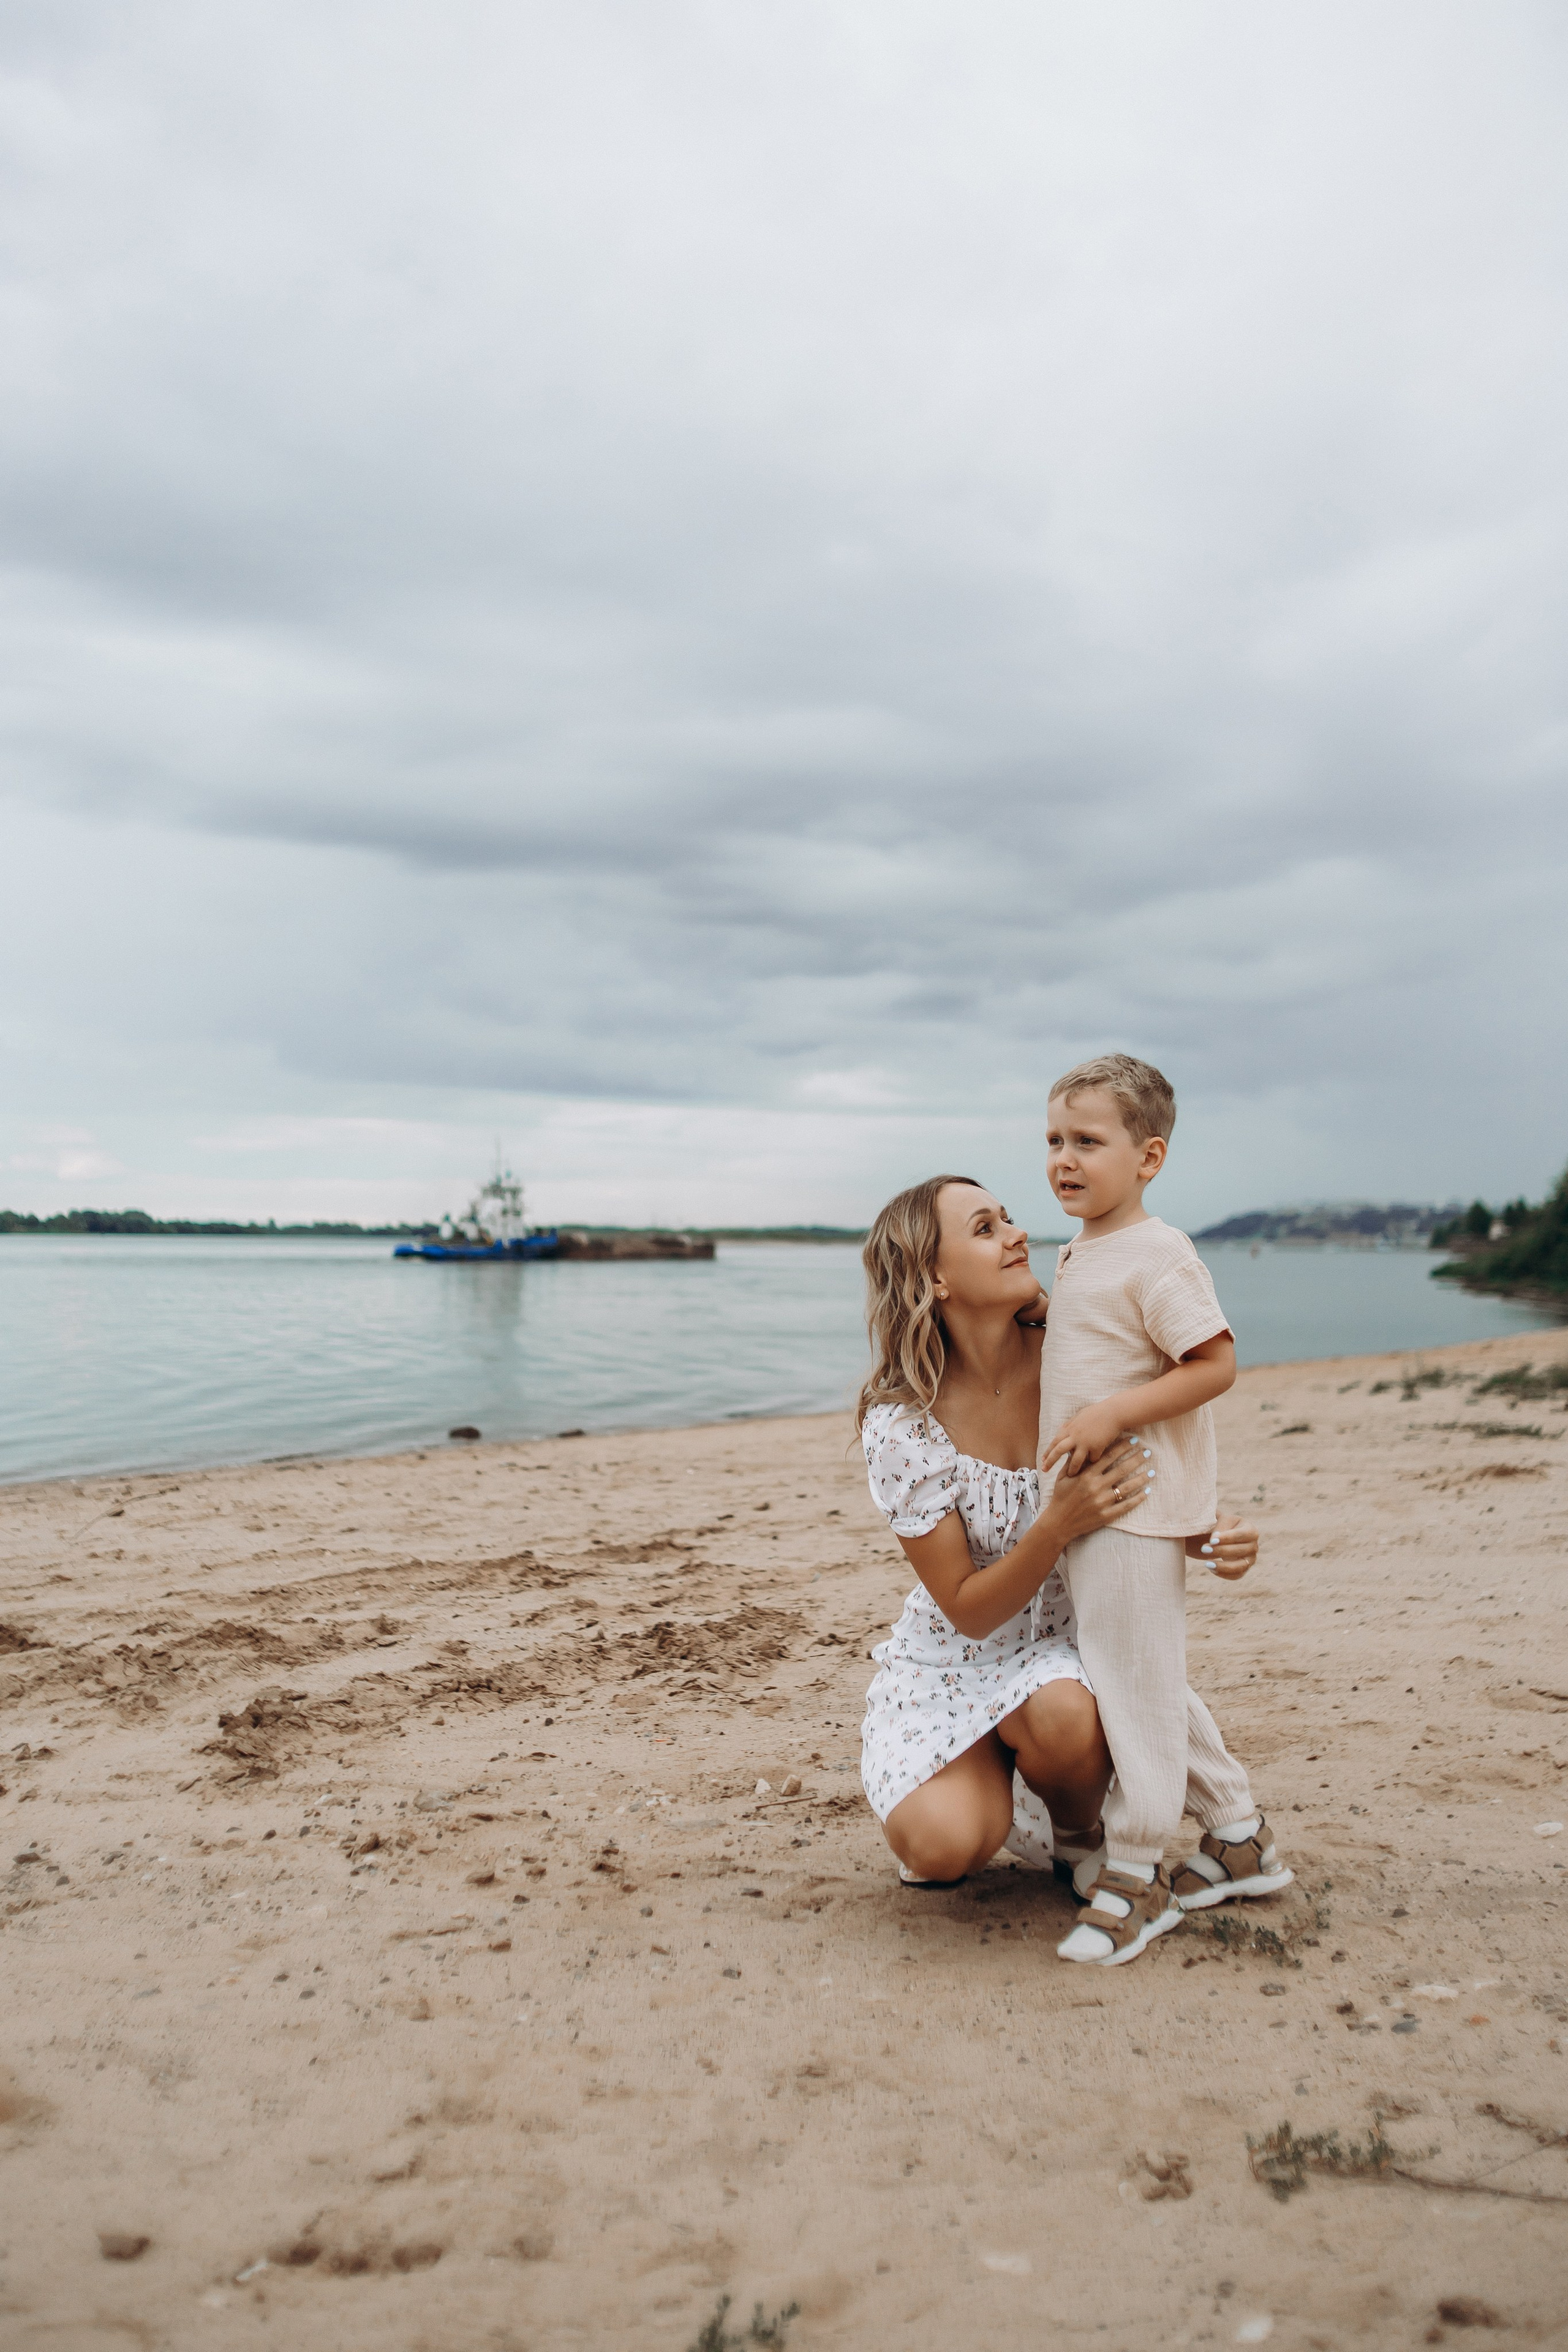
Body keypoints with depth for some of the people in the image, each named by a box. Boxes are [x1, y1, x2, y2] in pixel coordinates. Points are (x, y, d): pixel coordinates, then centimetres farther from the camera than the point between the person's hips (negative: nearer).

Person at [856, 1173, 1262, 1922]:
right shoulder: (901, 1429, -21)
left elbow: (1152, 1498, 1)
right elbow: (969, 1613, -18)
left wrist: (1215, 1537, -22)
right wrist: (1060, 1525, -34)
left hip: (1066, 1635, 2)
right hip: (957, 1657, -1)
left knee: (1064, 1715, -33)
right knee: (943, 1846, -24)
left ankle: (1080, 1838, 3)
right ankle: (984, 1778, 14)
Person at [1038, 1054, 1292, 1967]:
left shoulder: (1157, 1255, -15)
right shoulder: (1077, 1257, 14)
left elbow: (1217, 1363, -19)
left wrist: (1113, 1415, -24)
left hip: (1137, 1506, -10)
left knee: (1135, 1685, -1)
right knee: (1151, 1686, 17)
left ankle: (1134, 1875, 11)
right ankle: (1240, 1839, 30)